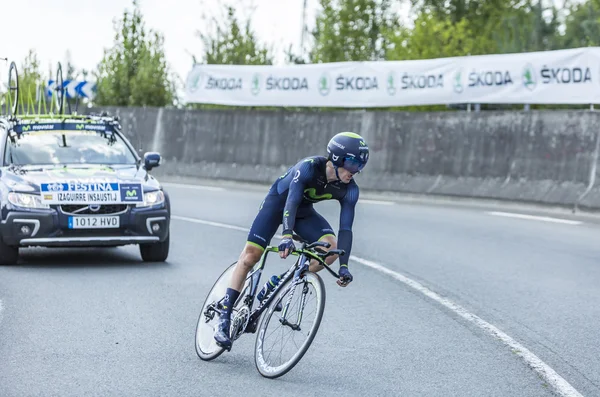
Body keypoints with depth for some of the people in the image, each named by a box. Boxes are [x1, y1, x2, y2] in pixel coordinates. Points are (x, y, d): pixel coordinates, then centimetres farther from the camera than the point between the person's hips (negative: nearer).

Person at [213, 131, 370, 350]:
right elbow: (291, 201, -44)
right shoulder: (309, 167, -35)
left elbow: (345, 229, -21)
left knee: (331, 247, -21)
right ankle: (224, 318, -5)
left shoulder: (349, 190, -21)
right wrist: (287, 236, -59)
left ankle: (275, 285, -9)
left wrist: (344, 266, -30)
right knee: (250, 256, -13)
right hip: (279, 200, -4)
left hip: (304, 210, 4)